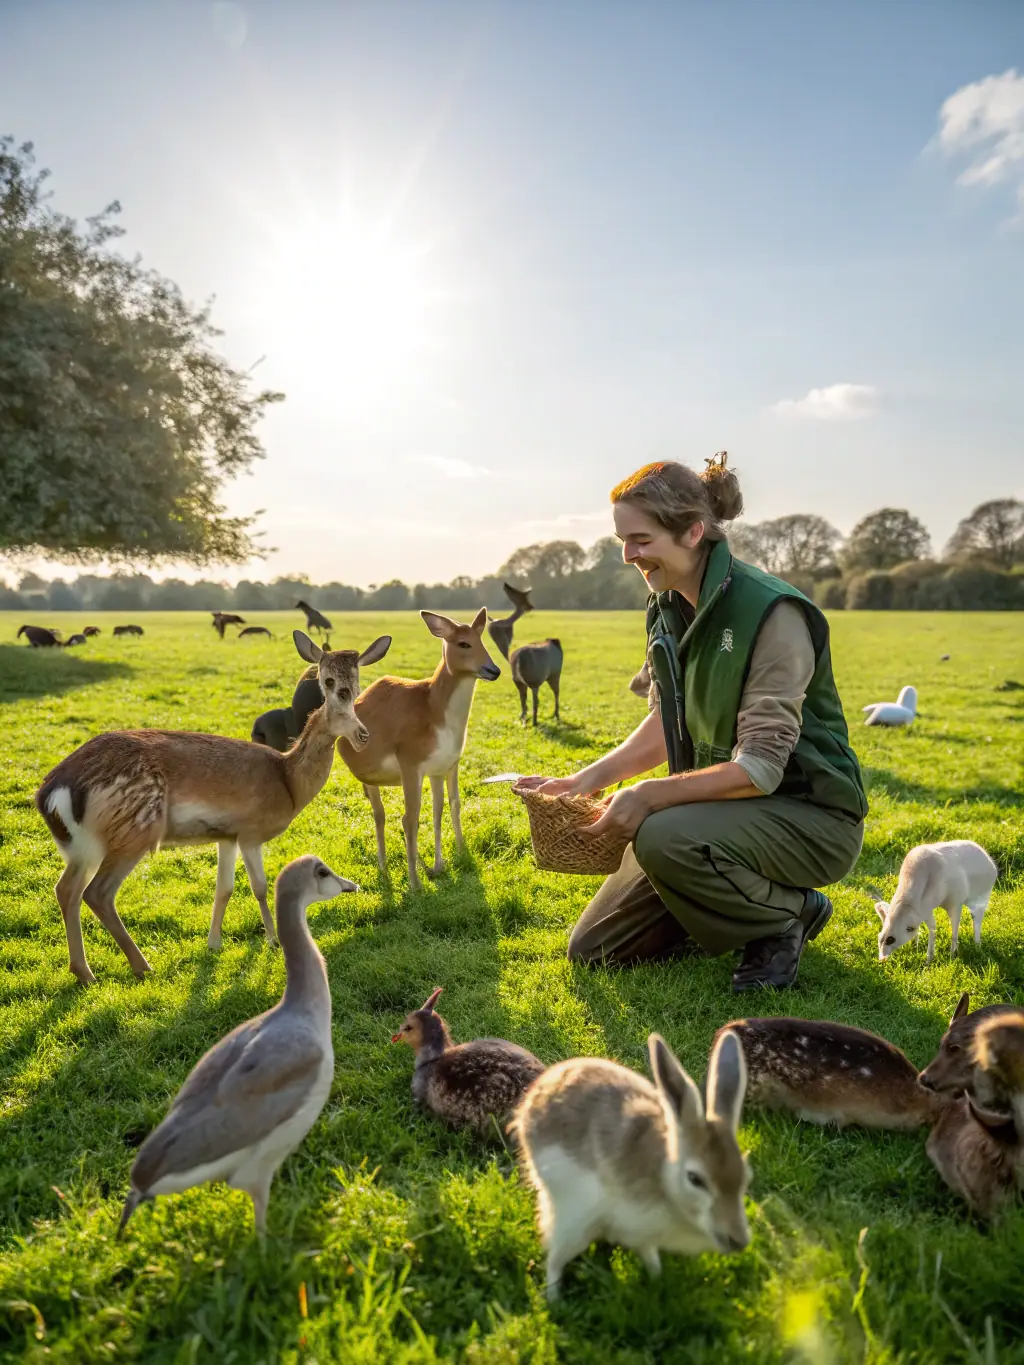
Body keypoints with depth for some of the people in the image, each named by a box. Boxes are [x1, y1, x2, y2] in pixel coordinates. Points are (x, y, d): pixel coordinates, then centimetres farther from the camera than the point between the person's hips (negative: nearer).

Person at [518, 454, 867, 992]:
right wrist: (591, 778, -2)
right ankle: (749, 908, 18)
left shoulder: (773, 612, -23)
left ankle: (788, 913, -6)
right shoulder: (667, 610, 1)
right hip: (724, 803, 7)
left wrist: (651, 795, -32)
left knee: (663, 838, -37)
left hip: (809, 813, -7)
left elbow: (761, 766, -26)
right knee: (591, 949, 3)